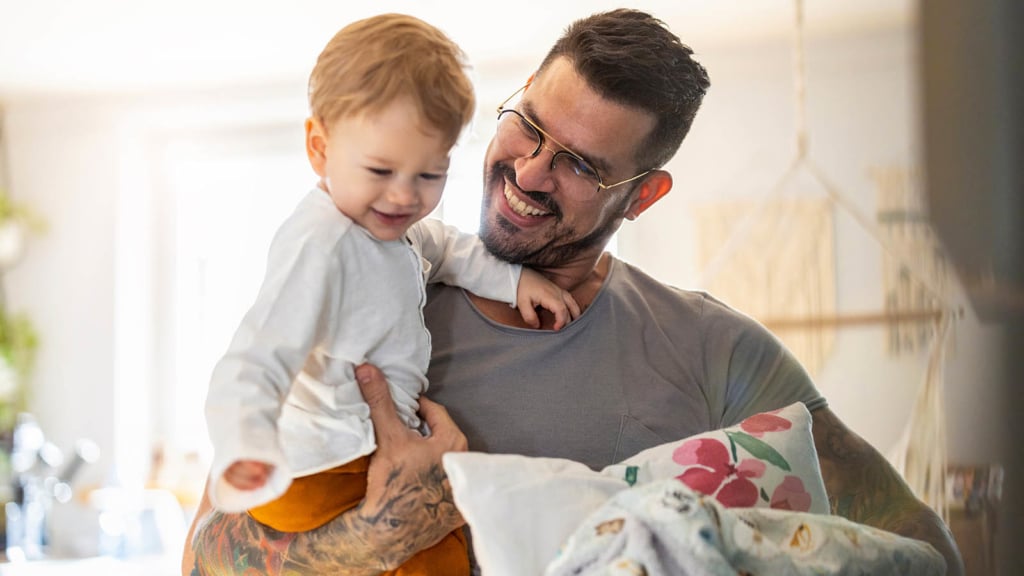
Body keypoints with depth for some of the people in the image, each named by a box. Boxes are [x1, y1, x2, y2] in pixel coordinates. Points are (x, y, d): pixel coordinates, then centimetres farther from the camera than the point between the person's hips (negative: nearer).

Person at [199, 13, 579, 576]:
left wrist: (513, 277, 9)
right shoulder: (322, 245, -27)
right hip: (324, 480, -10)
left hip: (375, 459, 10)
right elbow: (258, 359, -35)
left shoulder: (385, 224, 3)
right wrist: (247, 451, -53)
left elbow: (439, 248, 25)